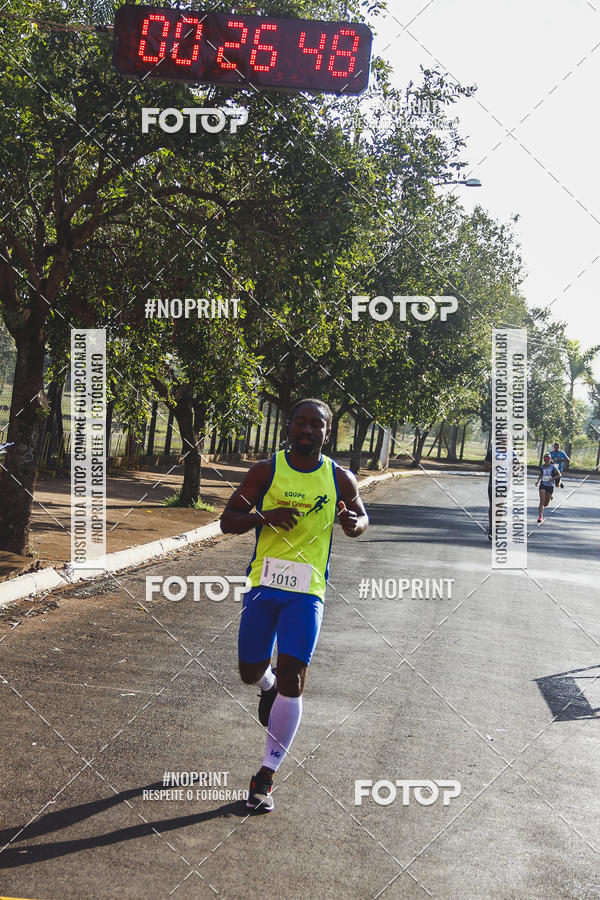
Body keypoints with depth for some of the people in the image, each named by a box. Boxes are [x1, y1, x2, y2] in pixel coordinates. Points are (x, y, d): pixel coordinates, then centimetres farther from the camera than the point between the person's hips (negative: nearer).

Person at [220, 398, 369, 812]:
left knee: (292, 679, -9)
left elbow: (361, 519, 18)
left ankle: (266, 777, 2)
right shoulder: (267, 470, -1)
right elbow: (227, 521, -2)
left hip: (307, 592, -1)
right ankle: (269, 686, 49)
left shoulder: (340, 479, 2)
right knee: (251, 672, 9)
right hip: (263, 584, 1)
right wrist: (264, 516, -22)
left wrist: (353, 522, -7)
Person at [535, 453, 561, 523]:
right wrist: (538, 481, 3)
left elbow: (559, 475, 1)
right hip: (543, 485, 1)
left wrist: (553, 478, -16)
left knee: (546, 504, 9)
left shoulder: (553, 467, -6)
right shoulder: (542, 467, 1)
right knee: (542, 501, -15)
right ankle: (540, 517, -13)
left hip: (550, 486, -1)